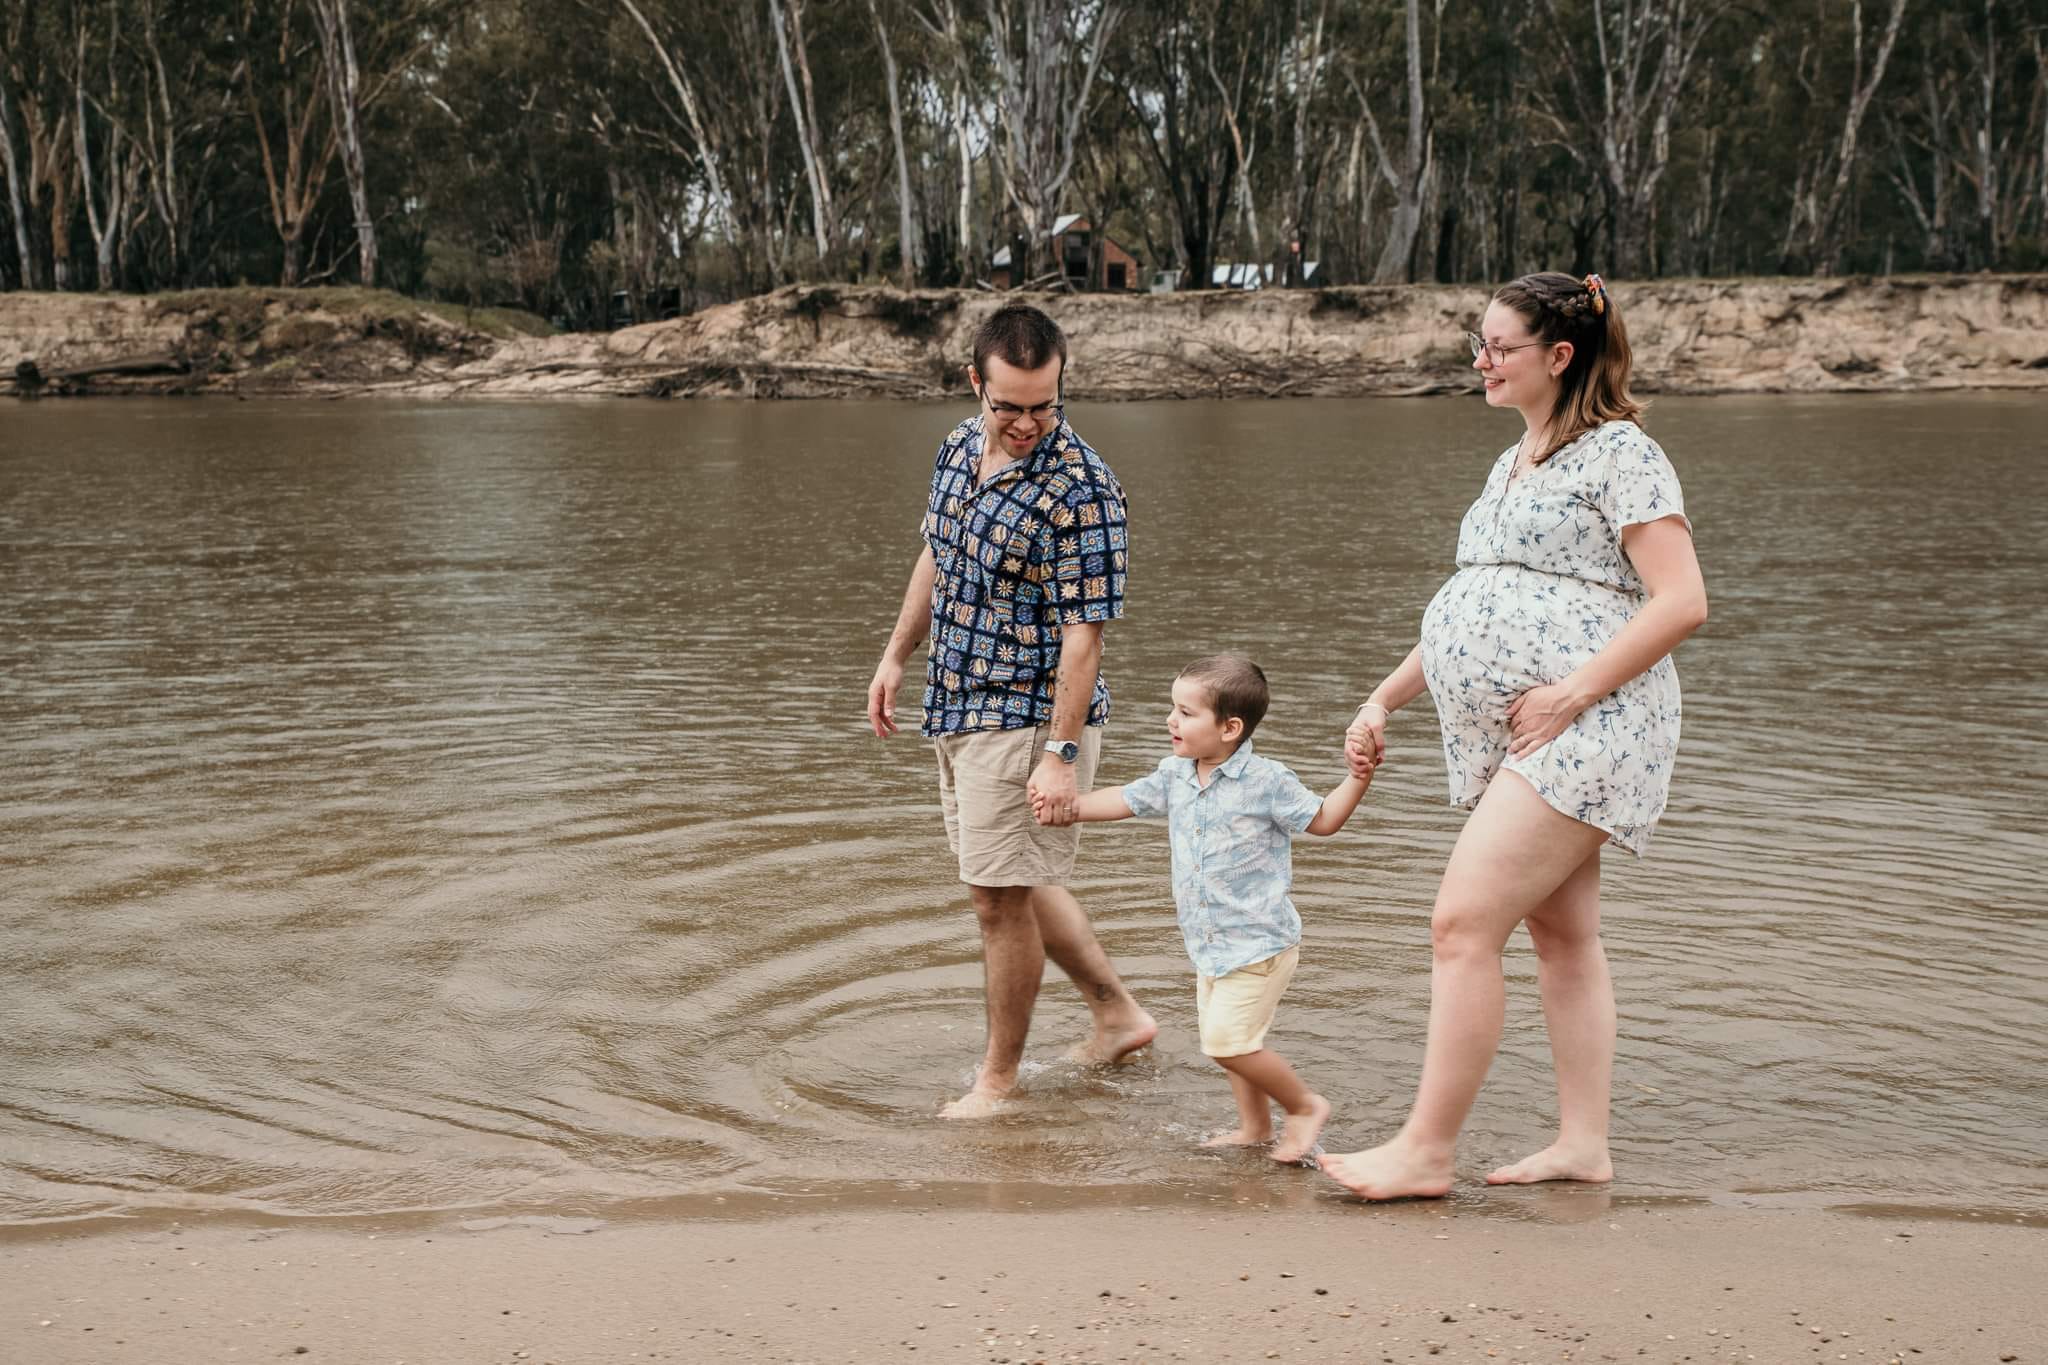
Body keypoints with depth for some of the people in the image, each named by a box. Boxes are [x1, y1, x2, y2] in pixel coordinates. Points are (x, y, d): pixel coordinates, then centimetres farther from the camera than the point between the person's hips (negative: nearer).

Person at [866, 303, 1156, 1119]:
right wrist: (896, 656, 21)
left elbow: (1083, 630, -22)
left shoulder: (1079, 490, -22)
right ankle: (1117, 1014, 34)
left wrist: (1060, 754, -23)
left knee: (1001, 896, 0)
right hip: (958, 708, 9)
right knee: (1014, 882, 19)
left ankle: (999, 1076, 16)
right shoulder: (959, 447, 4)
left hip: (1028, 719, -9)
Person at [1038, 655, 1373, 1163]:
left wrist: (1360, 778, -15)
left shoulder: (1266, 781, -13)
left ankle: (1305, 1106, 5)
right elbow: (1127, 799, 15)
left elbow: (1323, 819, -3)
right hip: (1210, 945, 7)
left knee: (1227, 1040, -13)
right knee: (1225, 1040, 13)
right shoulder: (1174, 776, 3)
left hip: (1258, 942, -7)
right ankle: (1254, 1127, 28)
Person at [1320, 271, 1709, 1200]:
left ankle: (1425, 1150, -7)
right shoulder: (1513, 466, 20)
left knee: (1463, 923, -13)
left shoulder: (1619, 455, -8)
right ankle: (1583, 1143, 17)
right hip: (1511, 738, 10)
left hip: (1581, 732, -10)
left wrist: (1569, 695, -21)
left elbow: (1682, 602, -17)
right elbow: (1469, 612, 25)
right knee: (1562, 935, 11)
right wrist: (1384, 700, 17)